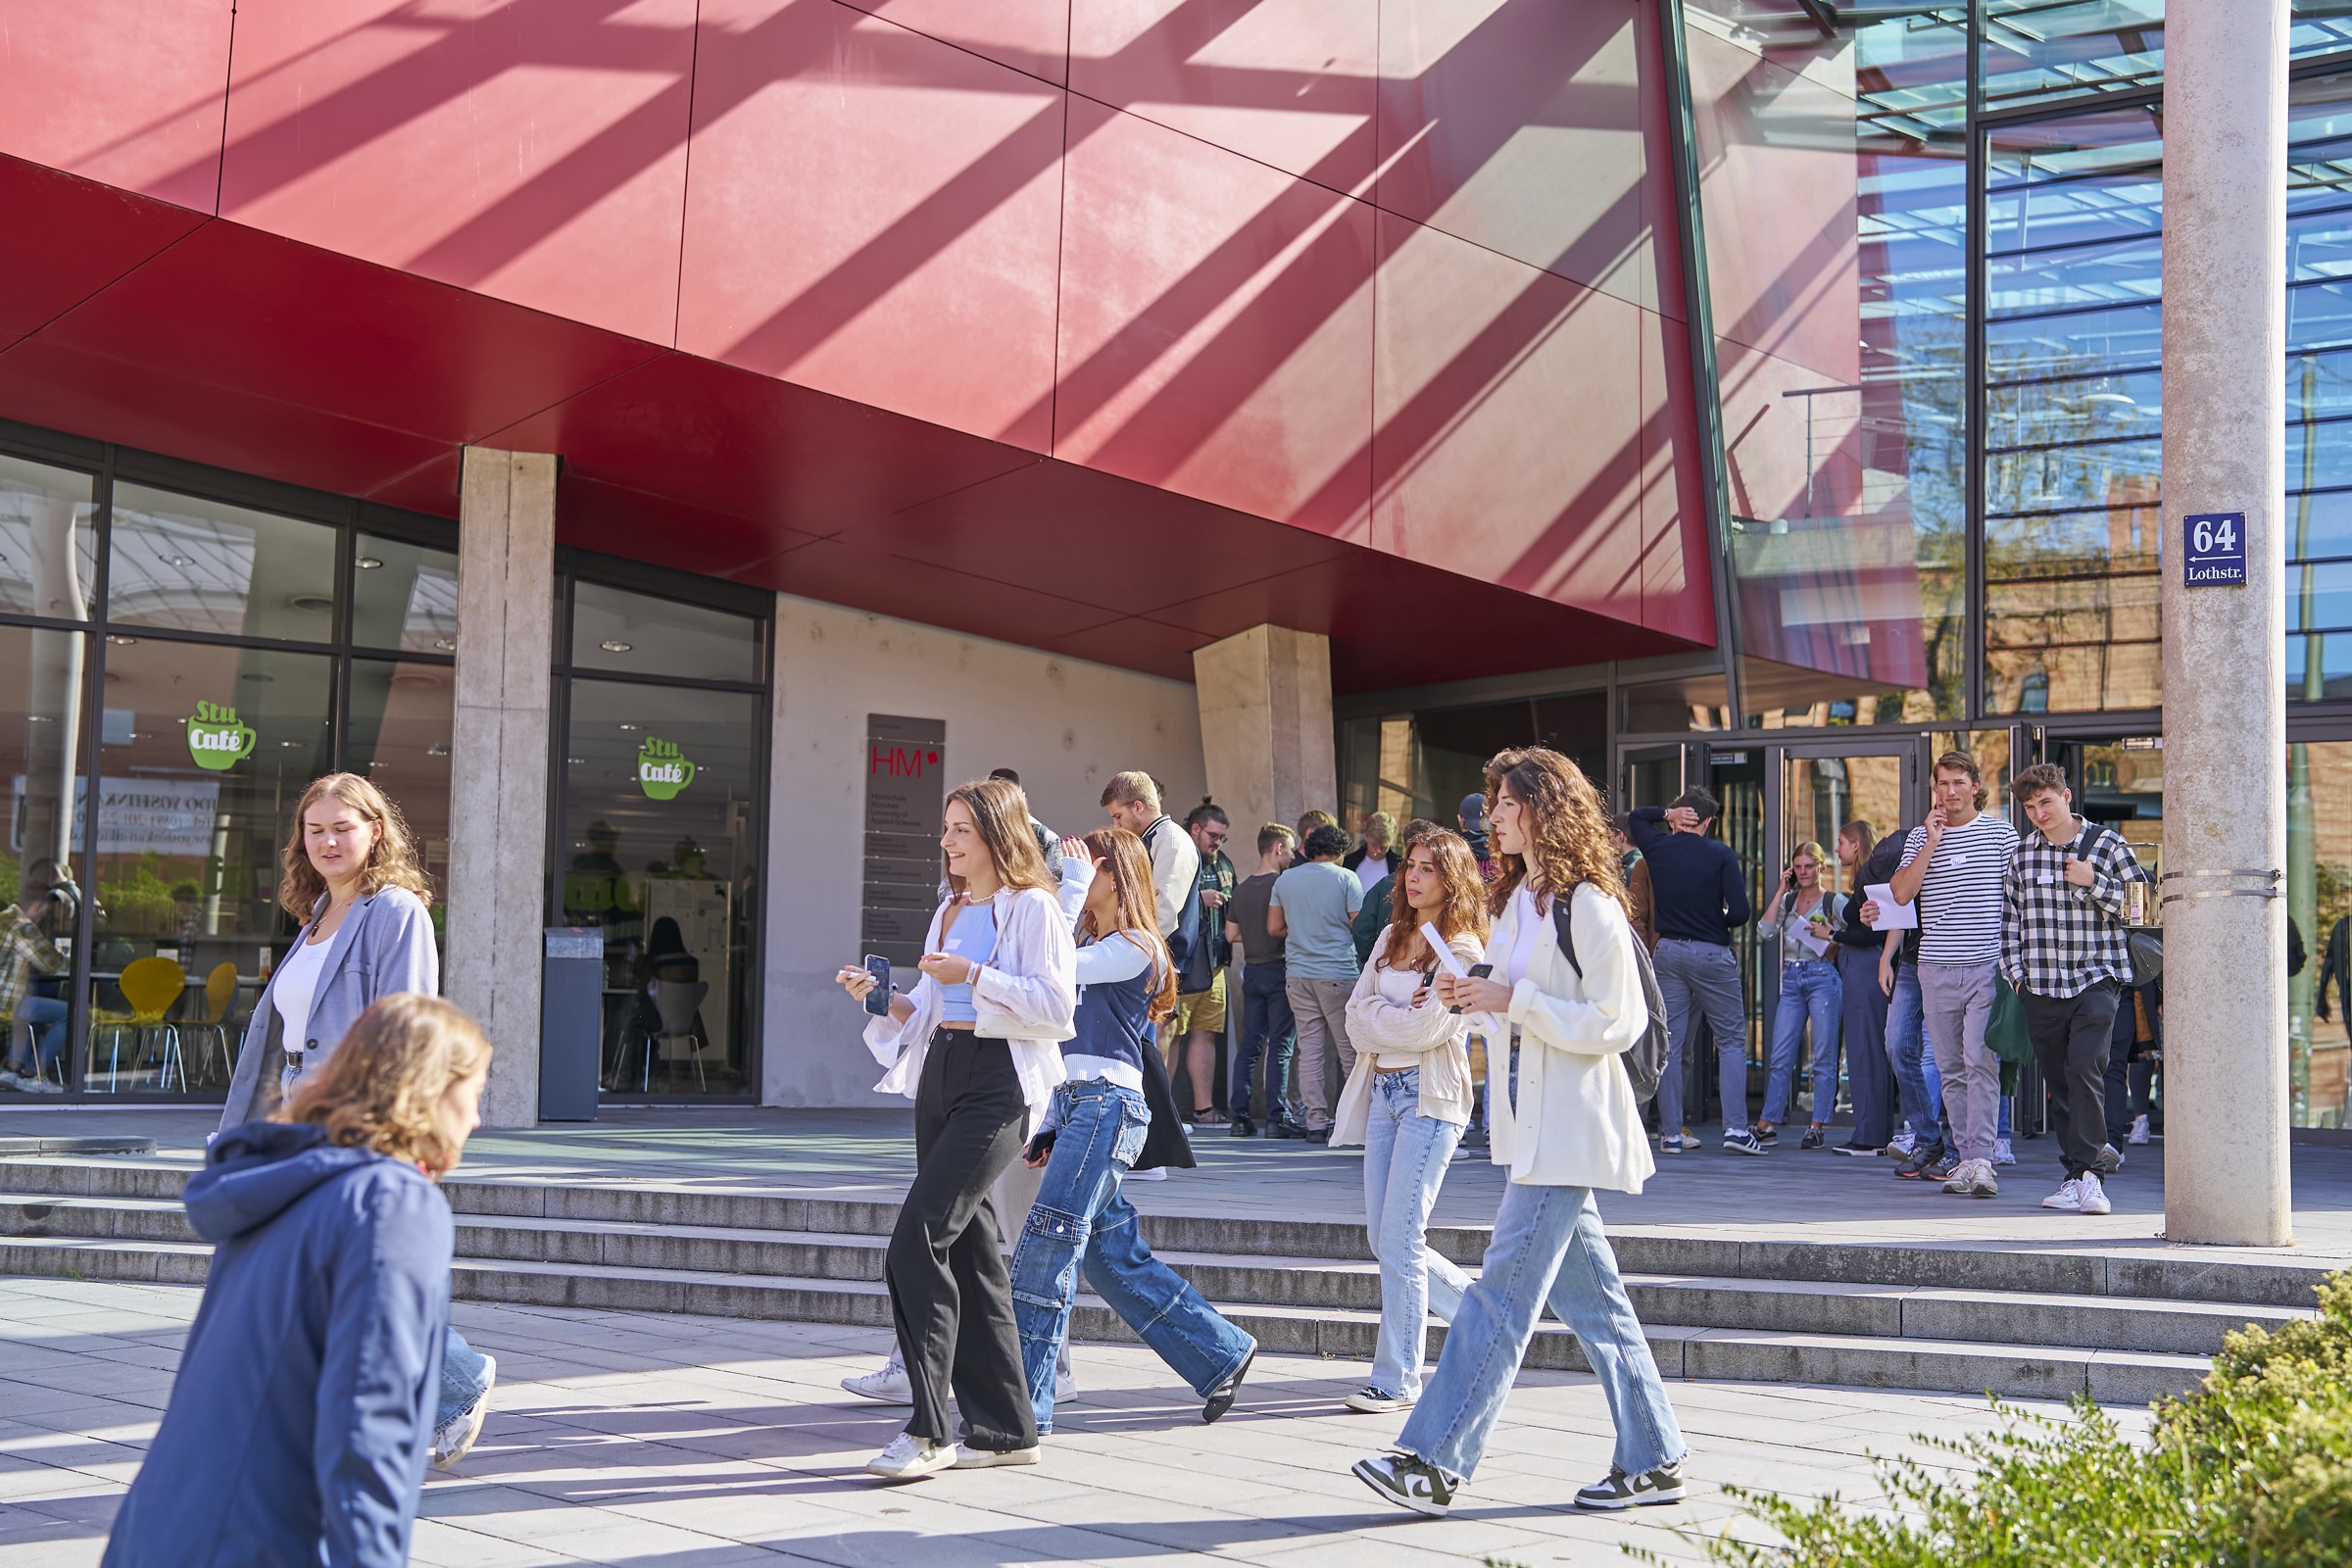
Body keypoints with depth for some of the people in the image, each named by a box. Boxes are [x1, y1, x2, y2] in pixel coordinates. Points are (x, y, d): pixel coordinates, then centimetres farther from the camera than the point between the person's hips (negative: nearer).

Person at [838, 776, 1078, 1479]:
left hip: (997, 1083, -8)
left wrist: (972, 975, -16)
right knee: (968, 1249, 7)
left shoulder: (1032, 907, -3)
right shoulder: (950, 911, 21)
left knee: (917, 1239, -18)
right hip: (940, 1077, 8)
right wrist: (880, 997, 3)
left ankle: (929, 1430, -14)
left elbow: (1054, 1005, -12)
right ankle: (1004, 1427, 14)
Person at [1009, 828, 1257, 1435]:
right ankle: (1221, 1354, 21)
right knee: (1115, 1253, 10)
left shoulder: (1135, 947, -5)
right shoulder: (1090, 944, 22)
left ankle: (1025, 1407, -12)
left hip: (1108, 1104, -9)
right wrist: (1049, 1127, 18)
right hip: (1074, 1104, 9)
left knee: (1045, 1248, -13)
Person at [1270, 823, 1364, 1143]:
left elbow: (1274, 927, 11)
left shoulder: (1284, 880, 8)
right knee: (1351, 1050, 3)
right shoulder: (1345, 878, -4)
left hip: (1297, 973, 4)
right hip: (1338, 973, -4)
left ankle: (1316, 1122, 2)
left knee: (1310, 1049, 5)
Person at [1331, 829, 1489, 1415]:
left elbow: (1426, 1029, -16)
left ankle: (1397, 1379, -1)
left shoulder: (1463, 951, -7)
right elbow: (1357, 1018, 7)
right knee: (1384, 1239, 8)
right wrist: (1399, 1017, -9)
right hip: (1382, 1089, 8)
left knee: (1399, 1240, -9)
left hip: (1430, 1097, -8)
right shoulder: (1393, 937, 15)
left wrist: (1378, 1017, -1)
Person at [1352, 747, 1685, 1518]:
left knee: (1504, 1290, -10)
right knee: (1589, 1295, 11)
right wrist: (1471, 1000, 3)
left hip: (1569, 1128, -10)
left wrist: (1513, 1001, -18)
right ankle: (1652, 1460, 18)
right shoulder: (1516, 902, 16)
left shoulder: (1589, 907, -12)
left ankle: (1434, 1461, -10)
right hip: (1533, 1124, 10)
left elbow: (1615, 1023, -16)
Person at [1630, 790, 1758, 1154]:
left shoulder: (1657, 848, 3)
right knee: (1731, 1040, 4)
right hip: (1712, 954, -3)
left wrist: (1668, 813, 8)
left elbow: (1634, 816, 25)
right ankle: (1736, 1127, -7)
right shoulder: (1720, 854, -6)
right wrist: (1722, 923, 8)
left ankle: (1671, 1133, 5)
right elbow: (1741, 911, -13)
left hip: (1668, 950, 3)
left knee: (1669, 1044, 6)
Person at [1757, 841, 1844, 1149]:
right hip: (1791, 979, 4)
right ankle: (1767, 1122, 6)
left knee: (1823, 1056, -1)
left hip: (1823, 978, -4)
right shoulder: (1787, 901, 13)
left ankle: (1817, 1126, 2)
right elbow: (1765, 932, -2)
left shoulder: (1835, 902, 2)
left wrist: (1829, 933, -15)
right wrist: (1781, 891, 0)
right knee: (1780, 1056, 3)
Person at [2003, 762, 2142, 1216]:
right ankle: (2084, 1168, 15)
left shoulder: (2106, 844, 1)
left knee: (2085, 1068, -18)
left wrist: (2093, 882, -11)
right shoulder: (2022, 853, 11)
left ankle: (2086, 1173, -15)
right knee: (2057, 1082, 5)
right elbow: (2010, 918, 18)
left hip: (2096, 980, -4)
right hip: (2040, 988, 4)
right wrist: (2016, 971, 10)